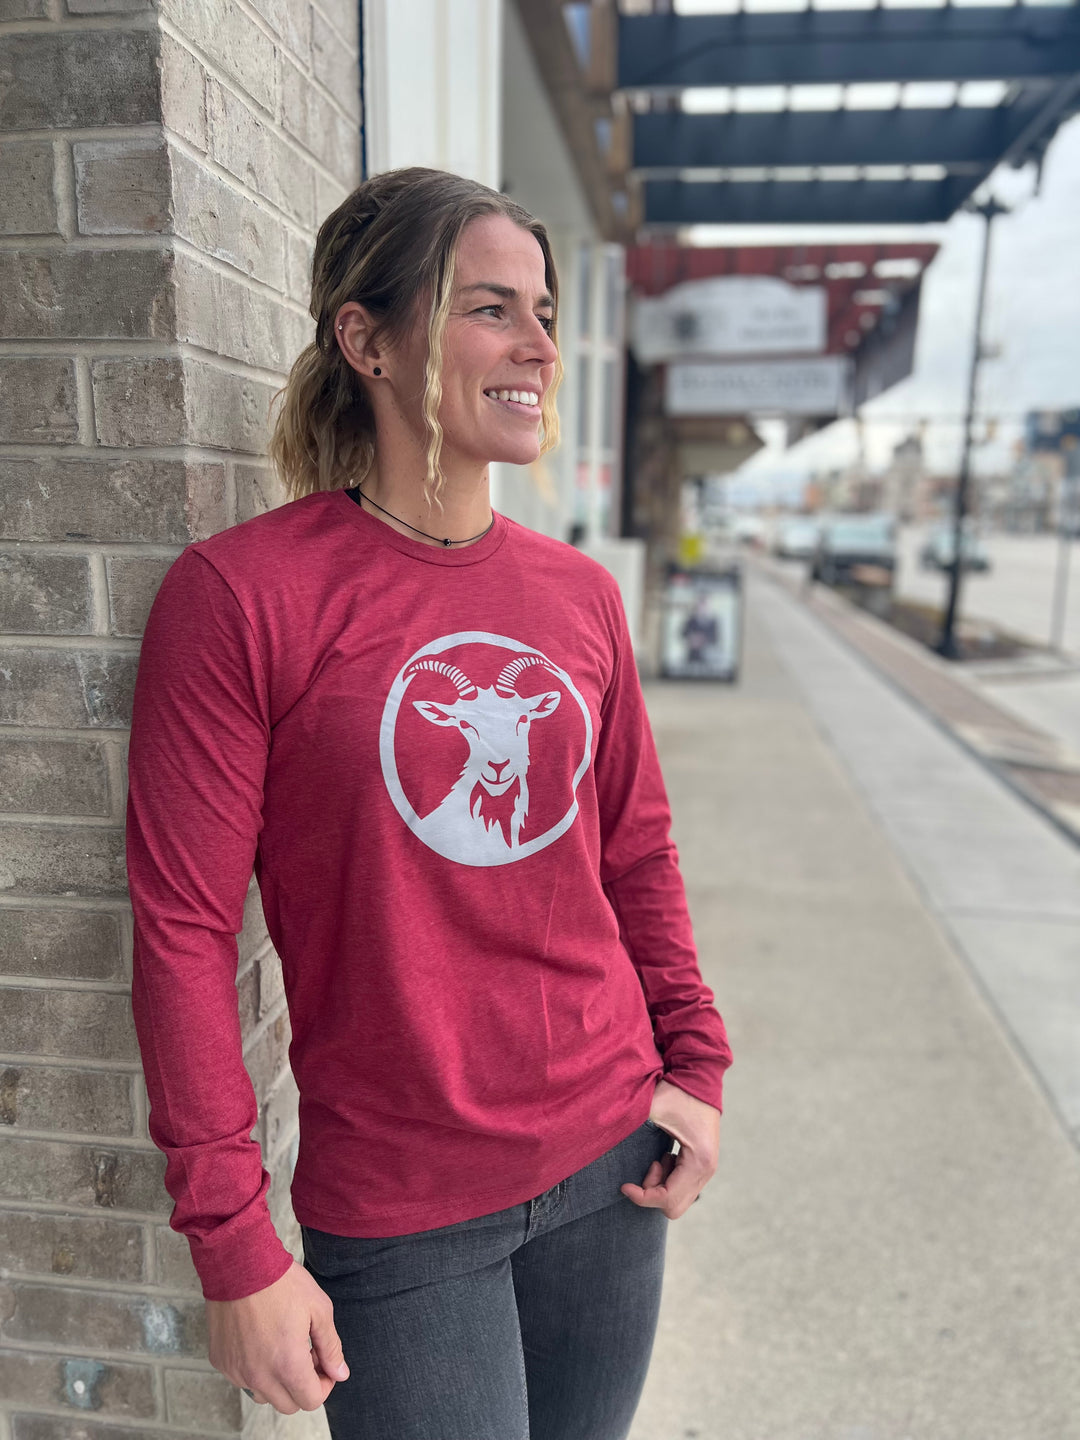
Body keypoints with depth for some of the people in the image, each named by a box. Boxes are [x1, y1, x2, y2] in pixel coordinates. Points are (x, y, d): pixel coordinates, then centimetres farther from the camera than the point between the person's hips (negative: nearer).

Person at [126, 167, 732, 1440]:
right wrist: (233, 1248, -11)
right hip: (397, 1211, -4)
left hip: (610, 1159, 5)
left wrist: (694, 1063, 4)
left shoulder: (579, 593, 0)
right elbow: (184, 931, -14)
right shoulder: (241, 592, -15)